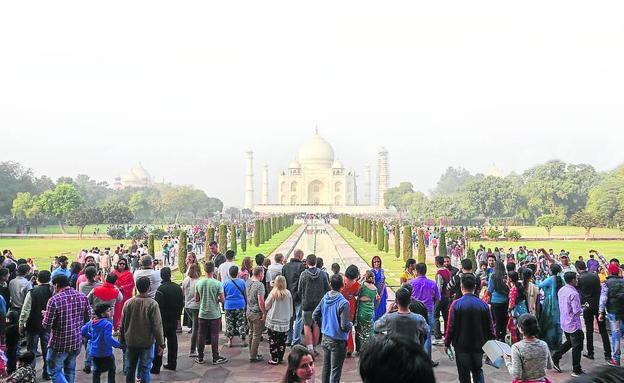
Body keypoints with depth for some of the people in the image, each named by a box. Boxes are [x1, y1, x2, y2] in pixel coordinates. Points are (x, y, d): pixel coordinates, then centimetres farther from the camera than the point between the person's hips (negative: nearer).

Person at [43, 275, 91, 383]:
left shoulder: (54, 300, -19)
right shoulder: (82, 297, -3)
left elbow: (47, 325, -15)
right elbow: (88, 318, 6)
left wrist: (45, 315, 5)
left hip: (59, 343, -6)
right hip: (77, 342, 6)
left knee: (54, 371, 6)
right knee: (70, 370, 21)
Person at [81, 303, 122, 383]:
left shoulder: (91, 322, 2)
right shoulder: (107, 324, -22)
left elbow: (83, 331, 12)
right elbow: (108, 339, -28)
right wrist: (119, 345, -19)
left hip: (94, 352, 7)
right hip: (106, 353, -6)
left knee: (96, 370, 16)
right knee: (111, 369, 11)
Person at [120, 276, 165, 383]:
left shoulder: (128, 303, -3)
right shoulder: (152, 304, -15)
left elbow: (122, 325, 5)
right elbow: (157, 326, -14)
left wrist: (122, 340, 17)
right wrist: (161, 343, -7)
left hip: (131, 342, 4)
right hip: (147, 343, -4)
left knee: (130, 369, 16)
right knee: (144, 370, 2)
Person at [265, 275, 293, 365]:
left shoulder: (273, 293, -13)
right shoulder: (288, 294, -6)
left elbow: (266, 306, -3)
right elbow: (291, 308, 5)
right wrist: (290, 316, 19)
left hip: (273, 321, -3)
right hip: (285, 321, 3)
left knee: (273, 341, 6)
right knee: (282, 341, 12)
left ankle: (274, 359, 7)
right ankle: (280, 358, 18)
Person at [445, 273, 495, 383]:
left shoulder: (456, 304, -14)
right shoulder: (483, 305, -5)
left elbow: (451, 326, -13)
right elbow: (490, 327, 0)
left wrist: (447, 343, 0)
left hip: (461, 346, -3)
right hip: (478, 345, 3)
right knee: (478, 371, 19)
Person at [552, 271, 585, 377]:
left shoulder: (561, 290, 1)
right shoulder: (573, 293, -24)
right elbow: (577, 311, -24)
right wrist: (583, 309, -4)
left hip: (564, 322, 8)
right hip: (573, 324, -8)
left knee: (569, 342, 25)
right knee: (577, 346, 4)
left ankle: (555, 359, 25)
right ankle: (576, 370, 12)